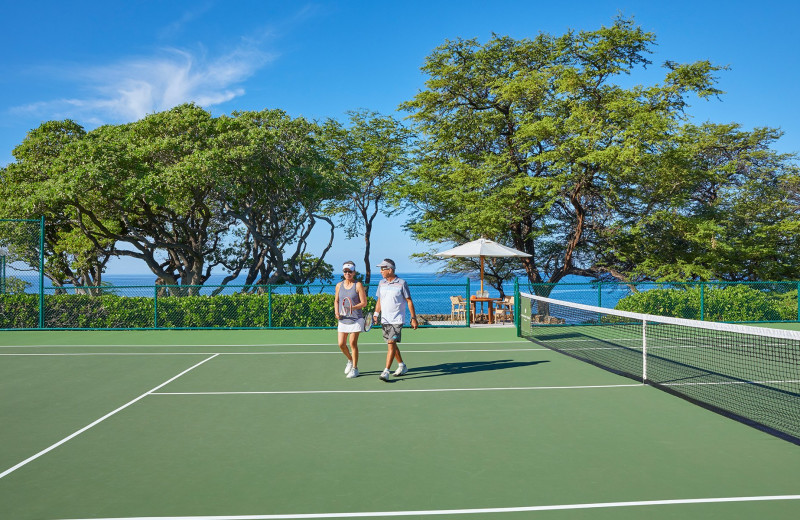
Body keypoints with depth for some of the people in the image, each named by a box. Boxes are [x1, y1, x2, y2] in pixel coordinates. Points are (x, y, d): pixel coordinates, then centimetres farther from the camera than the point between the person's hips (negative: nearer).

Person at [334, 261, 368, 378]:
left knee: (353, 343, -4)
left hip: (356, 318, -4)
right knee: (341, 344, 2)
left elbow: (364, 303, -6)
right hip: (343, 319, 4)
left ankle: (355, 368, 10)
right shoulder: (339, 285, 8)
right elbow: (336, 301, 18)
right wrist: (337, 312, 1)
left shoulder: (358, 285, -5)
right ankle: (350, 360, 30)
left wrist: (353, 307, -23)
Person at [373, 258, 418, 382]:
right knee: (392, 344, 13)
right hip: (384, 320, 6)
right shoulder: (381, 283, 9)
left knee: (391, 343, -15)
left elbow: (409, 301, -3)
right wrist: (376, 314, 3)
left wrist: (413, 318, -5)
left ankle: (386, 372, -16)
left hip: (397, 320, -6)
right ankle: (402, 366, 31)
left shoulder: (401, 283, -6)